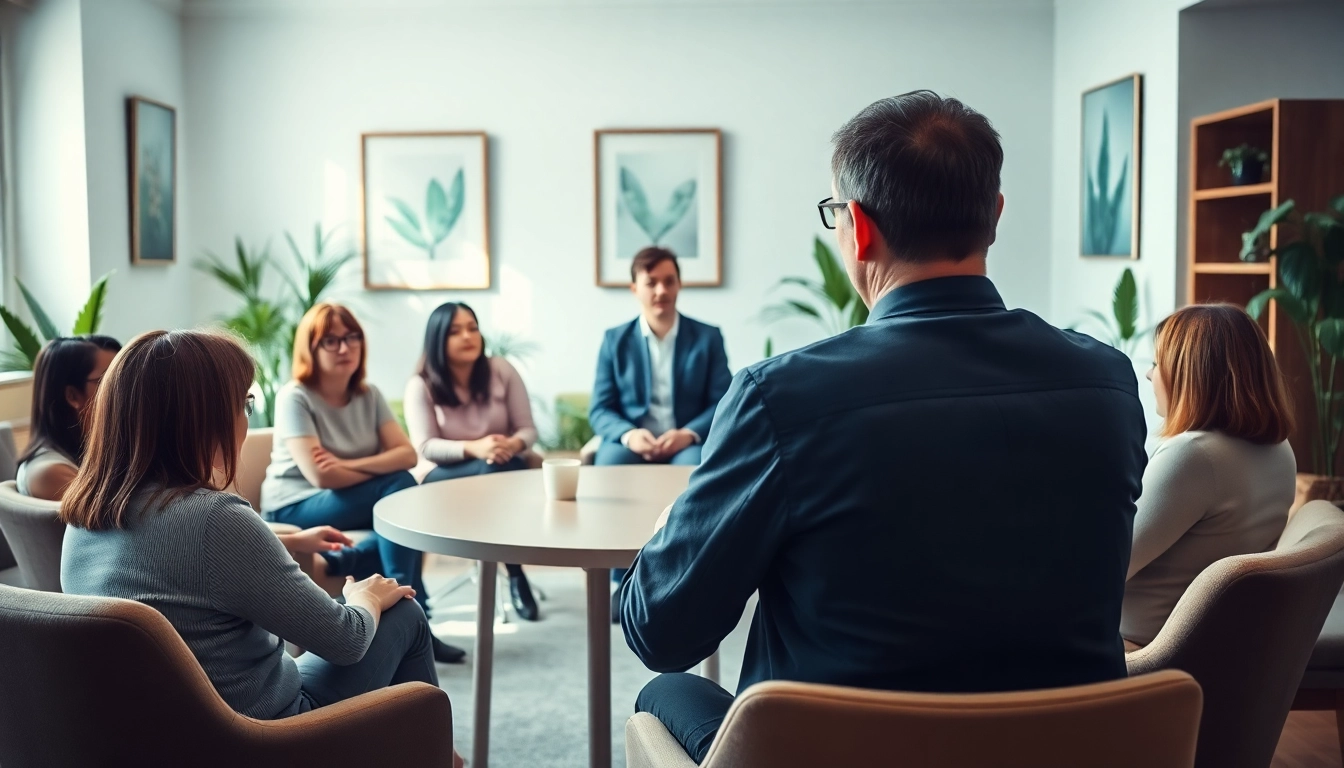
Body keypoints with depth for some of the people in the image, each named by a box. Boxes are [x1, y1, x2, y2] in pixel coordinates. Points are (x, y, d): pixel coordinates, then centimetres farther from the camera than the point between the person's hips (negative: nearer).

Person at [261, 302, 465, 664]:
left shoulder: (369, 395, 4)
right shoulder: (295, 397, -14)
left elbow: (408, 454, -8)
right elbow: (320, 476, -24)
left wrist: (349, 465, -23)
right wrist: (379, 468, -12)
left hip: (348, 501, 5)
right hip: (295, 509, -5)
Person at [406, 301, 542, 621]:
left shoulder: (502, 371, -2)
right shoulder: (421, 385, -6)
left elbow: (528, 428, -2)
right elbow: (425, 447, -14)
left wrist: (514, 444, -27)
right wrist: (474, 448, -31)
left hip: (507, 473, 2)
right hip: (446, 477, -1)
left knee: (498, 468, -35)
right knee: (490, 470, -34)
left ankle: (513, 574, -29)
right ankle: (515, 575, -29)